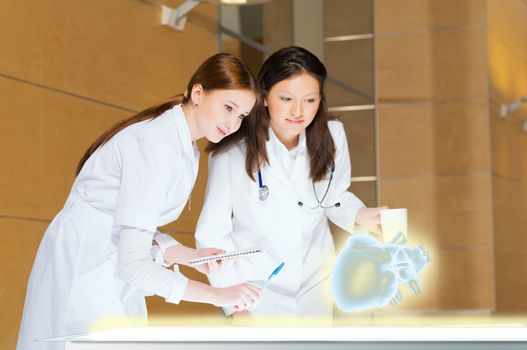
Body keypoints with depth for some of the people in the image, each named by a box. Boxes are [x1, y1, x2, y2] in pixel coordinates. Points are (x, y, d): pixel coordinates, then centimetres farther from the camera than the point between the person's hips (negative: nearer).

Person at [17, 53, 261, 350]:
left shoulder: (187, 150, 9)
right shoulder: (155, 145, -22)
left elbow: (138, 231, 11)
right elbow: (133, 262, -25)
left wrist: (191, 256, -4)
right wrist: (217, 295, -24)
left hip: (115, 277, 9)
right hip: (81, 274, -9)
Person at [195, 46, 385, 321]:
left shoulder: (331, 135, -14)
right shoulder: (231, 153, -23)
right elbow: (212, 234, -14)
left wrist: (358, 214, -16)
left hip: (314, 283, 4)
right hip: (256, 286, -3)